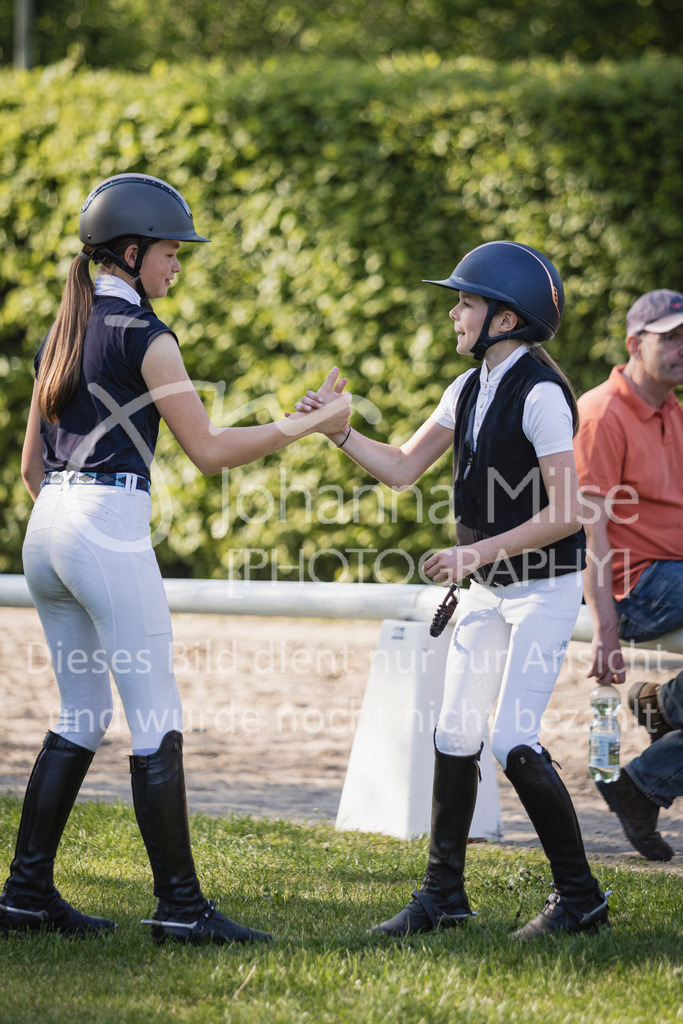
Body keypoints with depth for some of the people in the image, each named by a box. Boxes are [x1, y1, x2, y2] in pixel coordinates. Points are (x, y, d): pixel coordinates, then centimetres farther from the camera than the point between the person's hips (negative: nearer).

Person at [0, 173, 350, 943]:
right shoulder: (142, 335, -7)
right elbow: (209, 450, -8)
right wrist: (306, 424, -2)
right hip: (110, 532, -8)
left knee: (82, 716, 14)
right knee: (157, 723, -5)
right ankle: (179, 907, -4)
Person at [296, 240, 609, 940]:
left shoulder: (541, 393, -18)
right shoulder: (469, 390, 8)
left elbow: (566, 515, -22)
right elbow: (402, 468, 14)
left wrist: (478, 552, -22)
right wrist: (339, 432, 0)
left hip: (545, 587, -8)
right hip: (486, 590, 8)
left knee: (513, 743, -13)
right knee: (454, 736, 7)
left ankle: (579, 896, 1)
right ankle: (443, 895, 16)